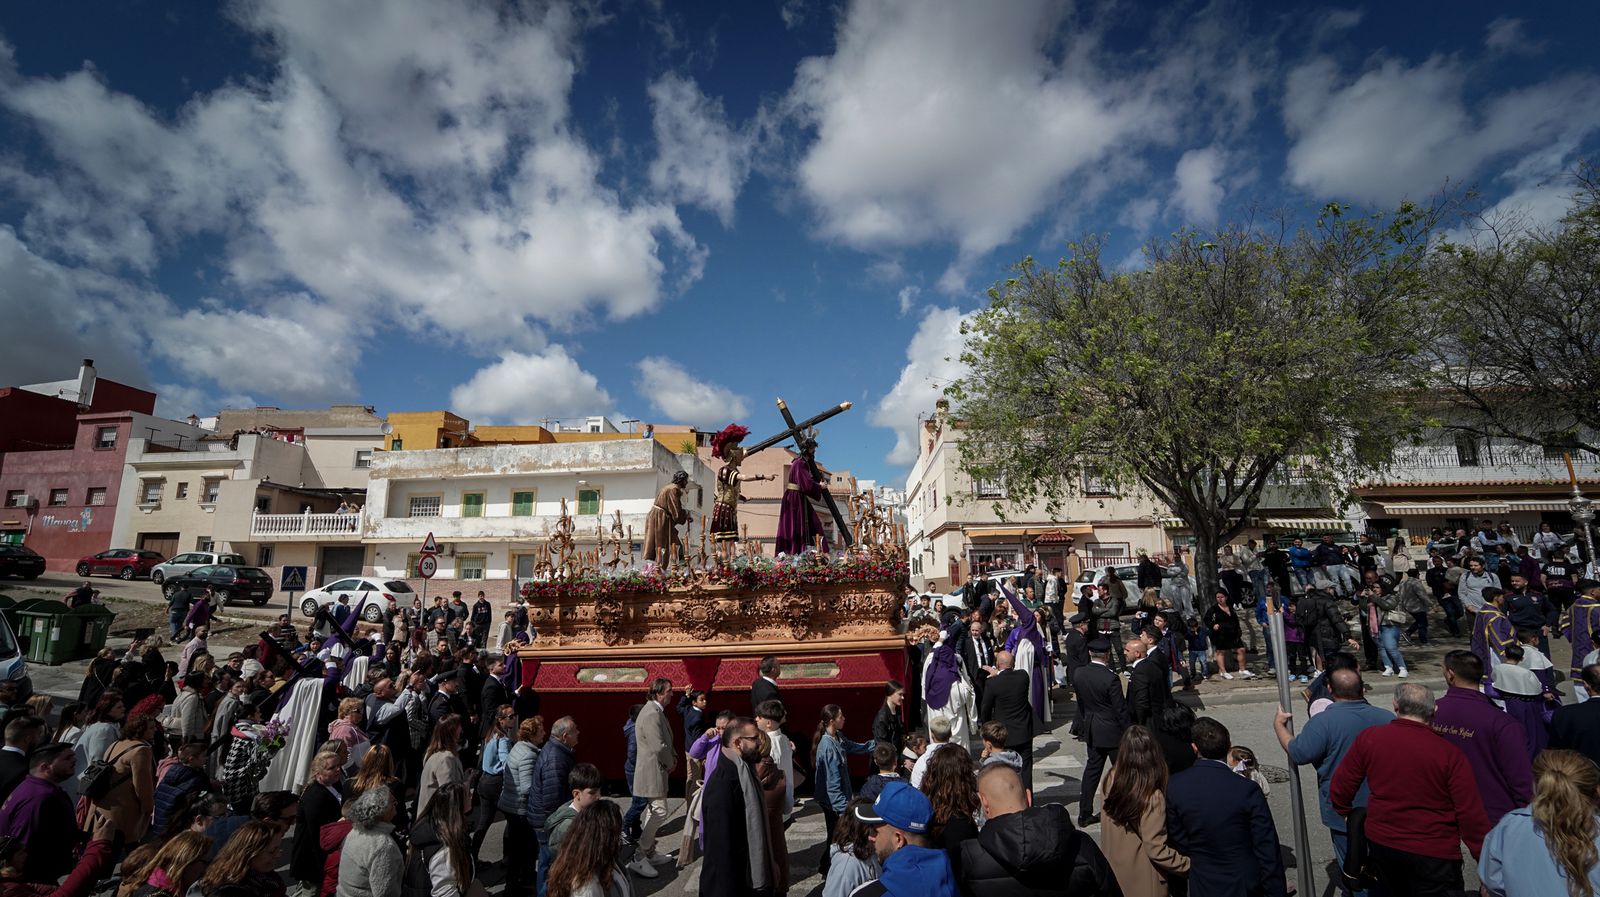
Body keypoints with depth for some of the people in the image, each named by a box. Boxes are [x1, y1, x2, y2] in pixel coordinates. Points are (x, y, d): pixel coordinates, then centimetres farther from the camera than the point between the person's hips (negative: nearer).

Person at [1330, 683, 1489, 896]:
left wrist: (1347, 815, 19)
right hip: (1434, 854, -3)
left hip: (1380, 845, 3)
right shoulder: (1450, 754, -14)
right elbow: (1471, 816, -14)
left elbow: (1340, 789, 0)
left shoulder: (1368, 738, -7)